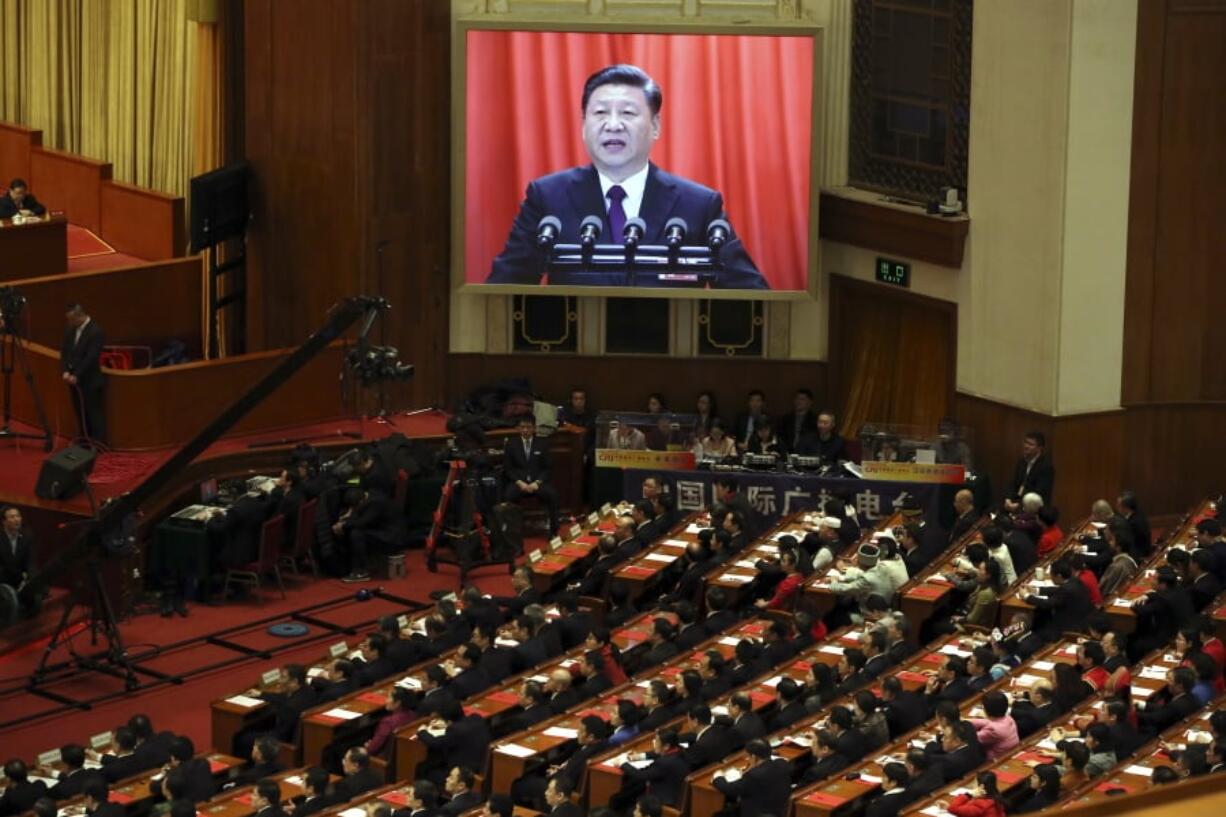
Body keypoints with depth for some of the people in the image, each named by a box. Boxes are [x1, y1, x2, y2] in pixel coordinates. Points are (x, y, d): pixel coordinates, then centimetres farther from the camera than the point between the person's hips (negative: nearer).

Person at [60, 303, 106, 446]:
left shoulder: (95, 332, -17)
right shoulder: (70, 330, 6)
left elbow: (91, 358, -21)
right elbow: (64, 352, 8)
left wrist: (76, 376, -20)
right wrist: (65, 371, -7)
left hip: (89, 381, -7)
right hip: (74, 380, 7)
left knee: (94, 413, -1)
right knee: (80, 413, 12)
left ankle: (99, 444, 3)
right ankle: (85, 443, 20)